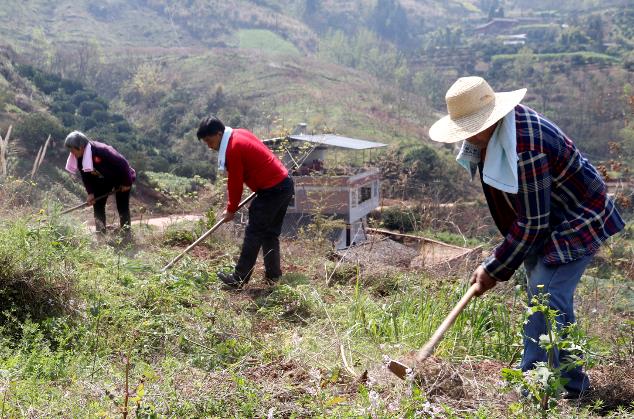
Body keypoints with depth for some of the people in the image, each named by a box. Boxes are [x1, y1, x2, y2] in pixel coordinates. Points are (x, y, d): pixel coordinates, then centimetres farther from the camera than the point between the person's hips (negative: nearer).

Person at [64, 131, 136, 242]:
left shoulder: (102, 151, -38)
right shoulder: (79, 158, -14)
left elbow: (123, 163, -32)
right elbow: (85, 176, -1)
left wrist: (126, 183, -23)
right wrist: (90, 193, -11)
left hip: (121, 179, -7)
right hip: (102, 181, 7)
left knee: (122, 208, -8)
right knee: (98, 206, 3)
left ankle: (127, 235, 2)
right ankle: (100, 235, 11)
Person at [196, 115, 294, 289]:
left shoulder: (233, 149, -18)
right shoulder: (239, 134, 11)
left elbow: (235, 183, -11)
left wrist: (231, 210, 2)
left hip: (273, 190, -10)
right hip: (285, 184, 10)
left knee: (254, 233, -4)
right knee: (270, 233, 16)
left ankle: (239, 279, 1)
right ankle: (273, 275, 21)